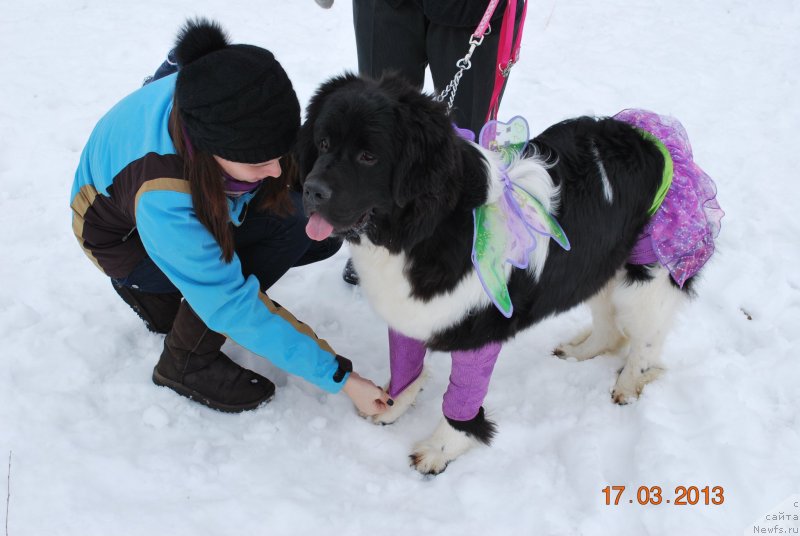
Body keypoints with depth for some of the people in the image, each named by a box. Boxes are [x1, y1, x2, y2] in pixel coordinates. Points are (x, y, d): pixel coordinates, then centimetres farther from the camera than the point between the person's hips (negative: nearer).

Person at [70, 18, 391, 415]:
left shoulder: (237, 105, -31)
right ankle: (186, 363, -8)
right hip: (128, 237, -6)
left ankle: (163, 294, 6)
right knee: (285, 221, -29)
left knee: (322, 232, -11)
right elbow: (232, 306, -34)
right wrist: (340, 378, -30)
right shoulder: (160, 201, -43)